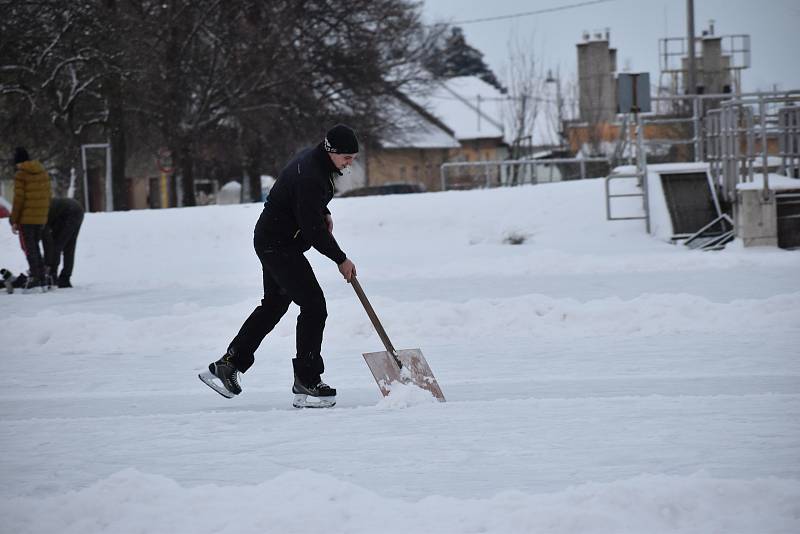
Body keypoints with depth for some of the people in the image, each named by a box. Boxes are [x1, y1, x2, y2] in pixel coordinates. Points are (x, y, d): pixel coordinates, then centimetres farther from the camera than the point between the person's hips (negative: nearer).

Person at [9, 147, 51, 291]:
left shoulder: (20, 175, -12)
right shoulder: (43, 173, 8)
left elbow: (18, 199, -13)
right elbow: (47, 197, 11)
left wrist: (14, 220, -8)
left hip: (26, 218, -6)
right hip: (41, 218, 6)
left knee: (29, 248, -1)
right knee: (35, 246, 16)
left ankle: (35, 276, -7)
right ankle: (41, 276, 15)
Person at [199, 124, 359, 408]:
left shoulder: (311, 158, 5)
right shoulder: (310, 176, -27)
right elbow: (312, 230, -26)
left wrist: (324, 212, 13)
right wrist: (340, 259, -17)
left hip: (273, 241, 11)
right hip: (279, 245, -11)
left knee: (274, 305, 20)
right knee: (313, 306, -10)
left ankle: (227, 366, 26)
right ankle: (306, 383, -6)